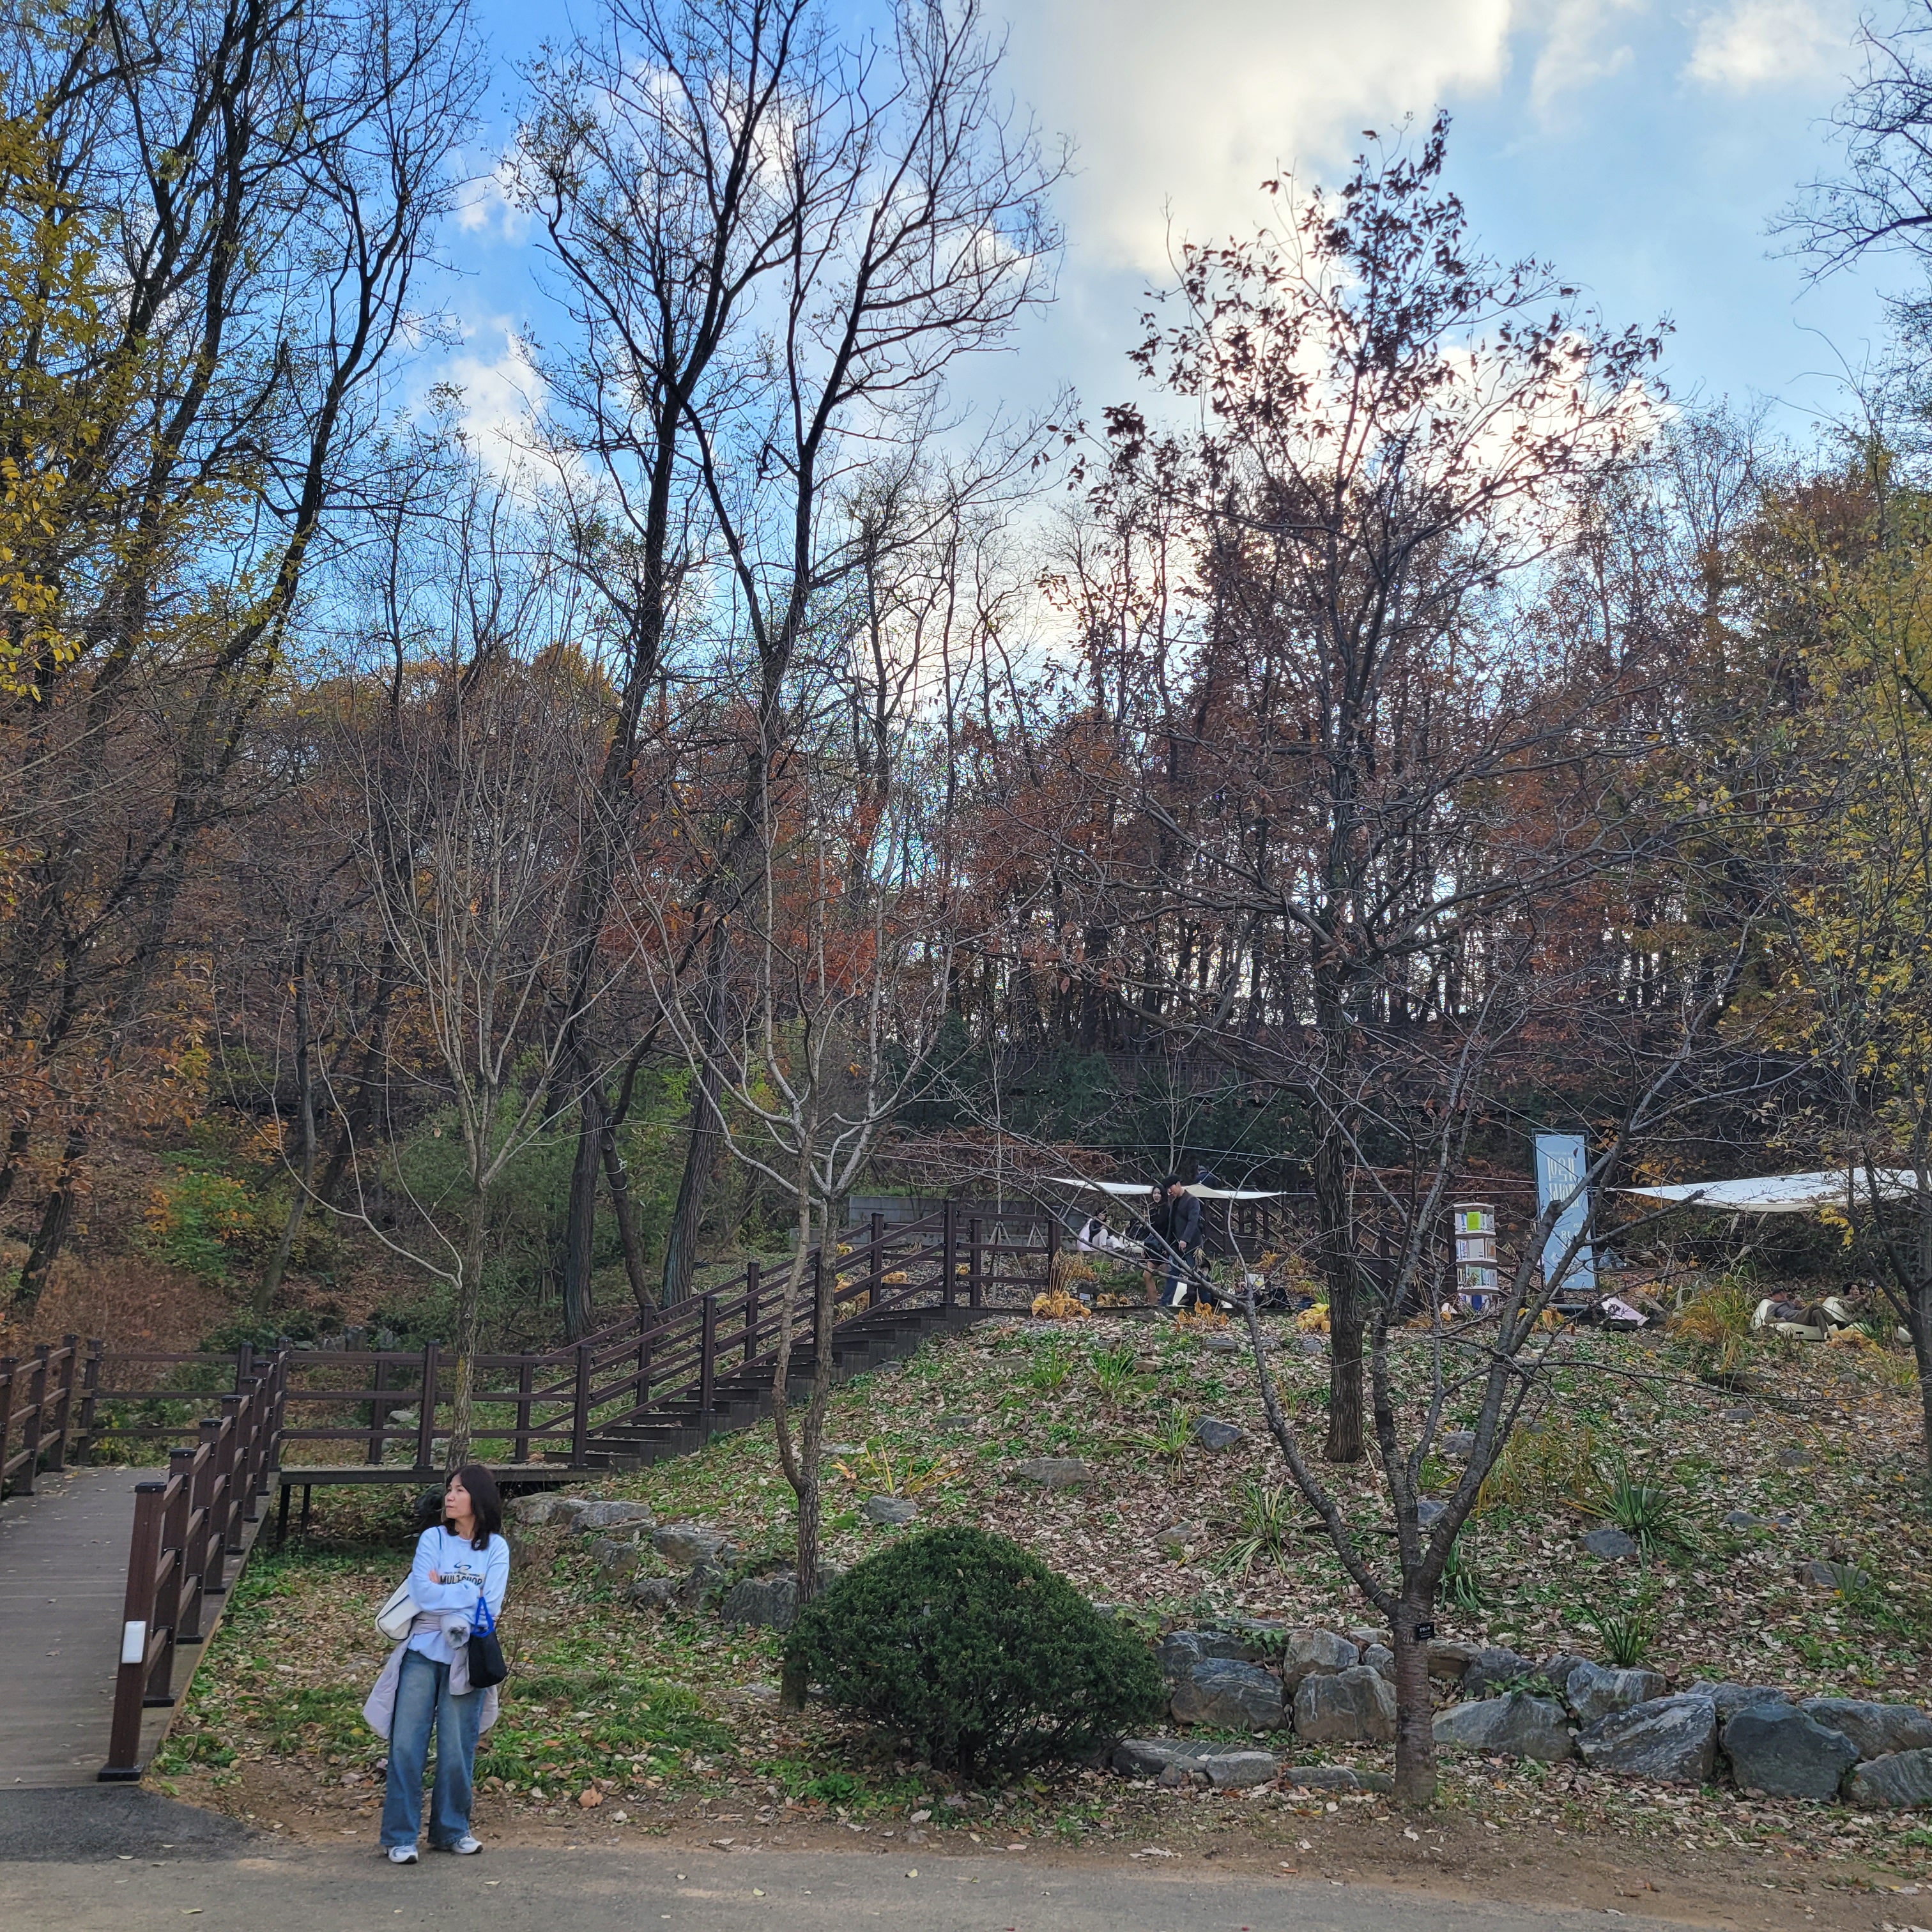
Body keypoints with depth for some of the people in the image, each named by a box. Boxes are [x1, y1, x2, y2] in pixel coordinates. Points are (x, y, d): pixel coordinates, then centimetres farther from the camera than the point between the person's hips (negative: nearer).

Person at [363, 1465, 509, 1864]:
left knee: (457, 1748, 4)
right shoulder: (433, 1538, 1)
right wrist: (469, 1593, -9)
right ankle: (400, 1836, 6)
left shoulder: (496, 1548, 2)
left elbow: (490, 1608, -8)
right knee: (407, 1744, -2)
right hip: (423, 1654, 0)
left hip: (465, 1658, 0)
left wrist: (442, 1591, -10)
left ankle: (451, 1831, 20)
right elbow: (423, 1594, -11)